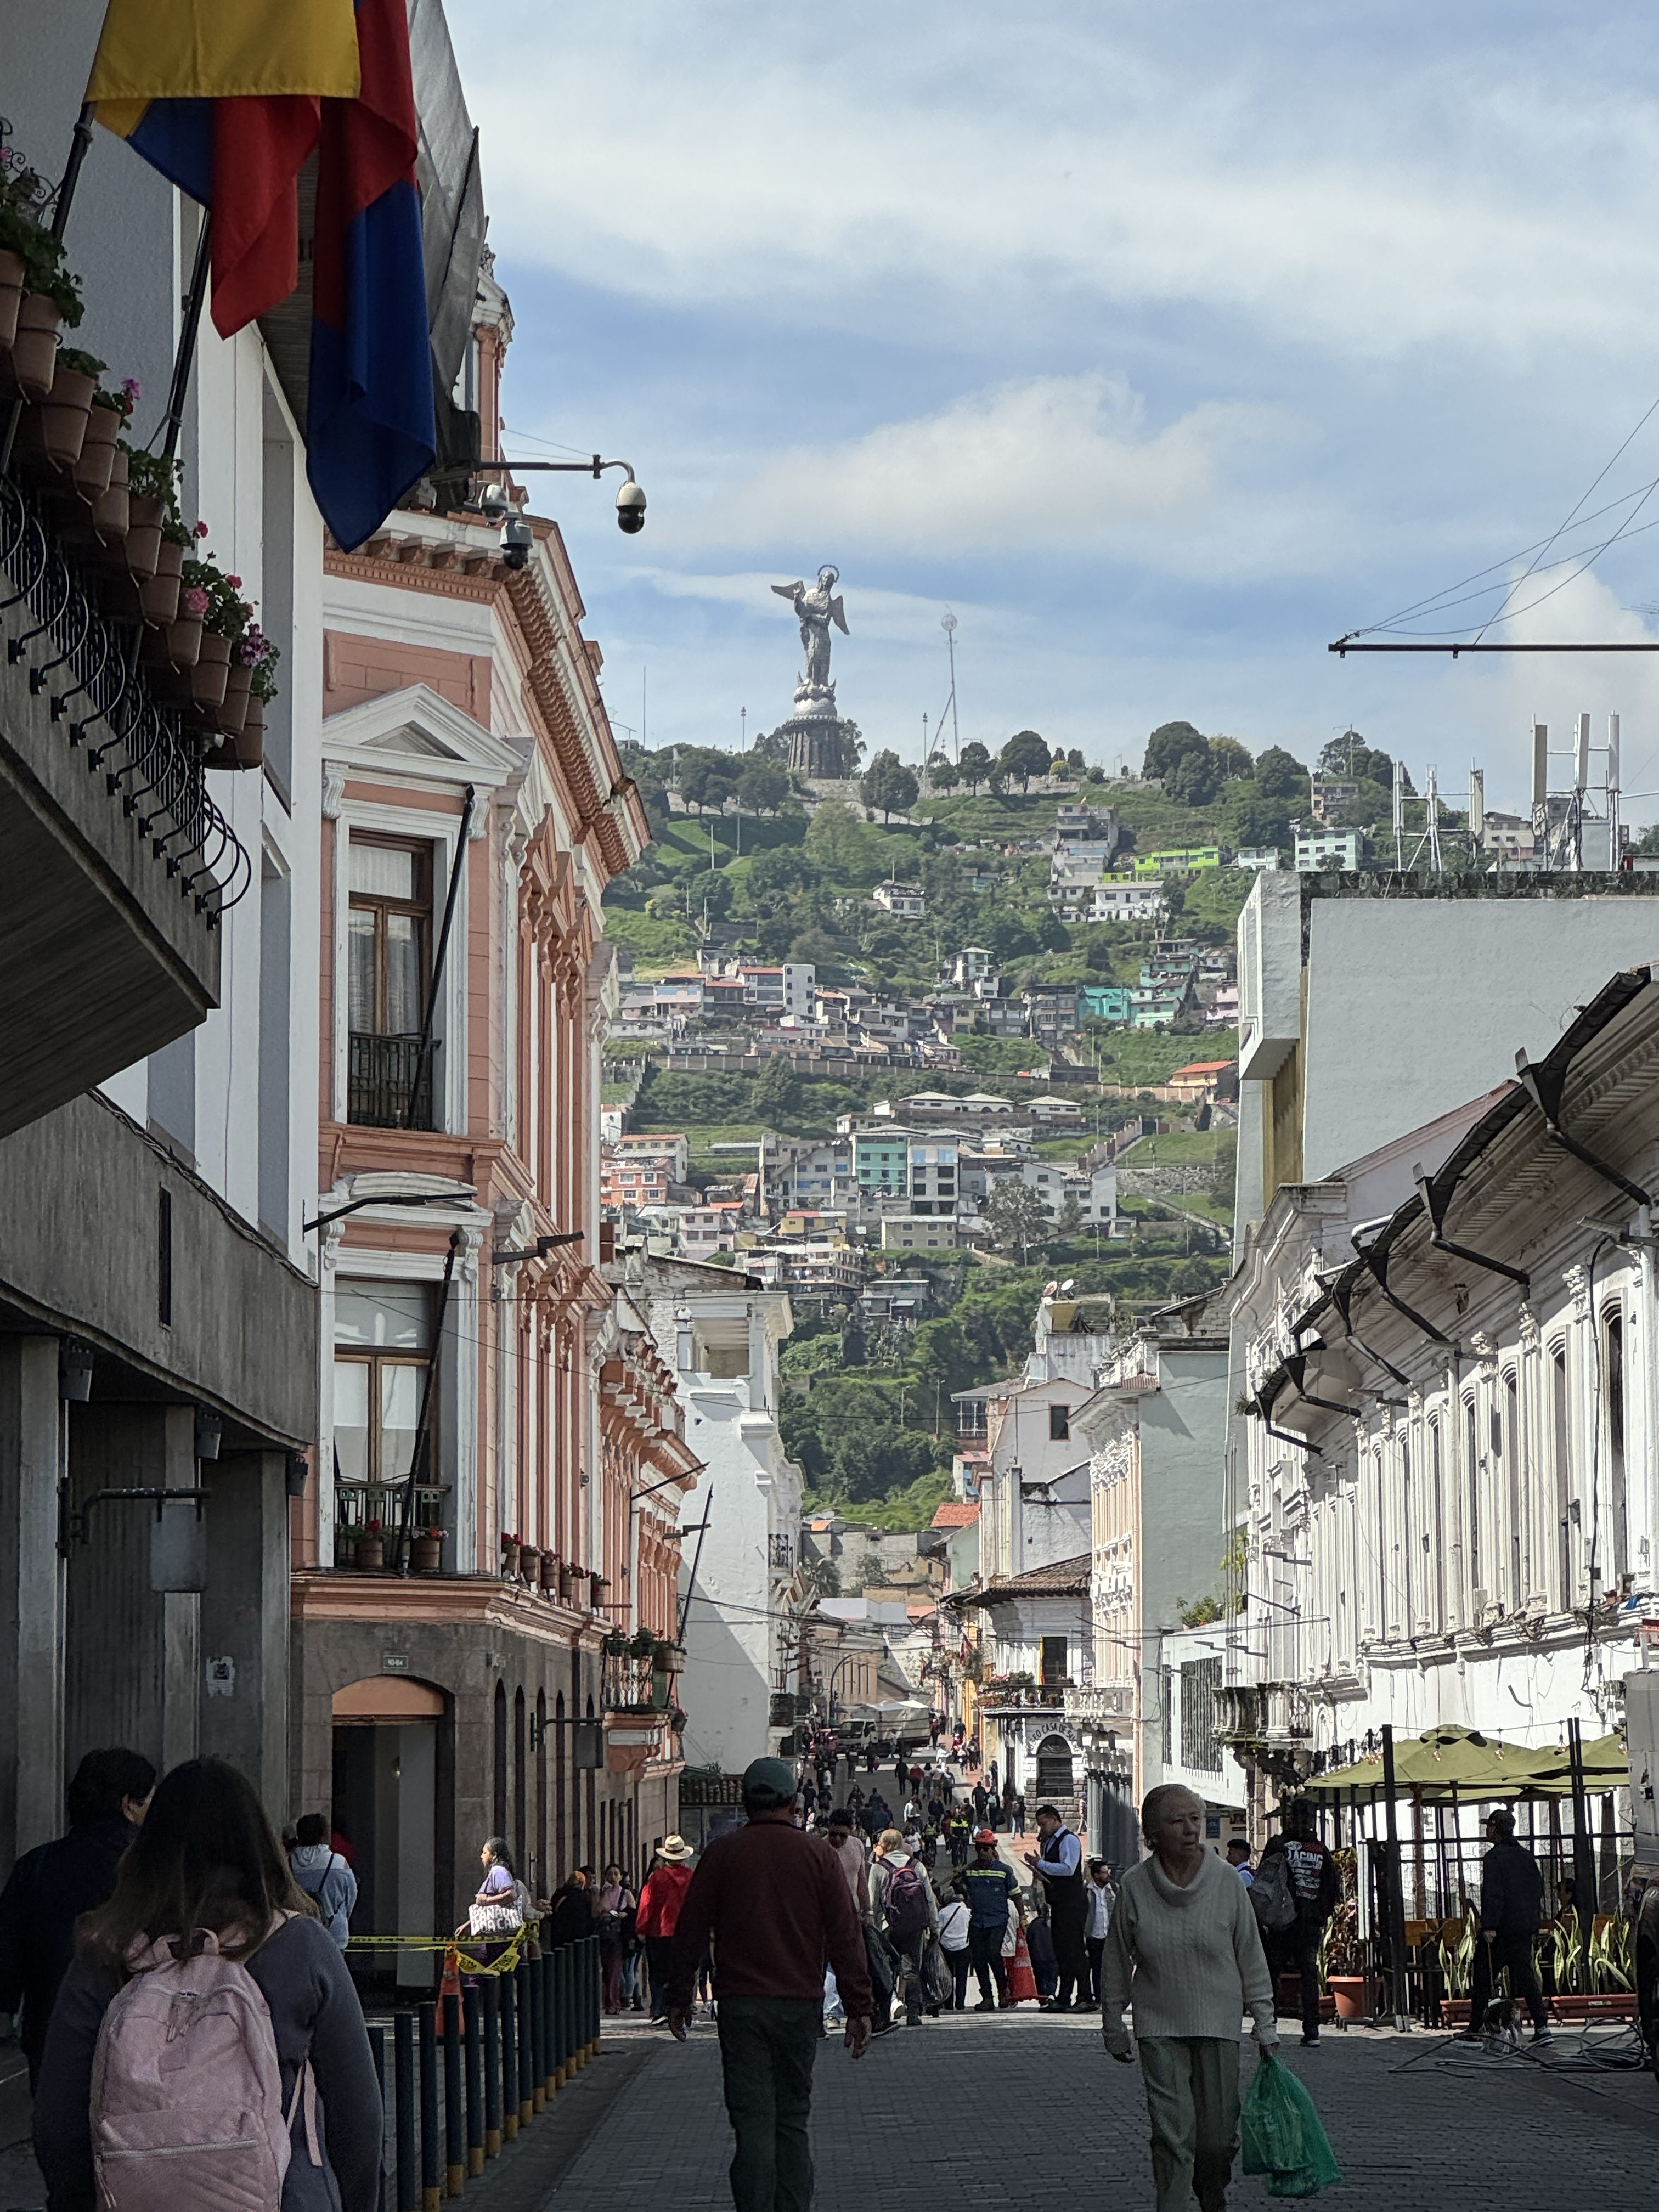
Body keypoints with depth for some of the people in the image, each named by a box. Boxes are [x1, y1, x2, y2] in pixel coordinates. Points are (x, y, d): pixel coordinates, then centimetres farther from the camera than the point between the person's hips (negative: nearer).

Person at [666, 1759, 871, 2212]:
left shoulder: (722, 1853, 1)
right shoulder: (817, 1855, 2)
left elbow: (690, 1930, 4)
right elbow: (845, 1936, 0)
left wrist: (679, 1998, 13)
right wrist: (859, 2008, 3)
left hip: (741, 2005, -1)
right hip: (801, 2005, 1)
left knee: (753, 2122, -4)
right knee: (792, 2120, 11)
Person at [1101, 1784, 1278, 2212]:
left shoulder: (1225, 1881, -3)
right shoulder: (1135, 1886, -4)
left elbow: (1250, 1954, 4)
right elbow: (1116, 1961, 7)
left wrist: (1265, 2020, 3)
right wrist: (1113, 2023, 9)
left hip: (1217, 2021, 1)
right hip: (1159, 2026, -1)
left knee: (1218, 2135, 5)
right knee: (1172, 2132, -10)